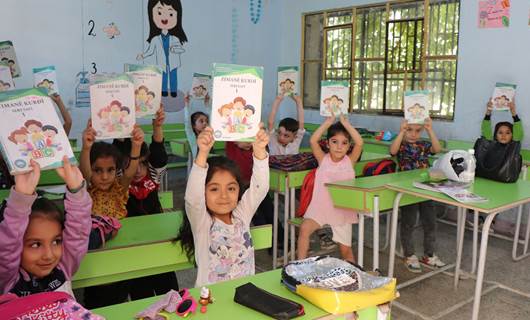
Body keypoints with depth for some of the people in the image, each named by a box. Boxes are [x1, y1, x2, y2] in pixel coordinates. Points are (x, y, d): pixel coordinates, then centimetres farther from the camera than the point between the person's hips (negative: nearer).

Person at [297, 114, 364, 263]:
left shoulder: (350, 161, -1)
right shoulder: (323, 159, 0)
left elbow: (359, 143, -17)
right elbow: (313, 141, -15)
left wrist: (345, 123, -13)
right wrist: (328, 122, -12)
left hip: (342, 209, 1)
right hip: (320, 208, 0)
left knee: (345, 249, 7)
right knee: (305, 228, -27)